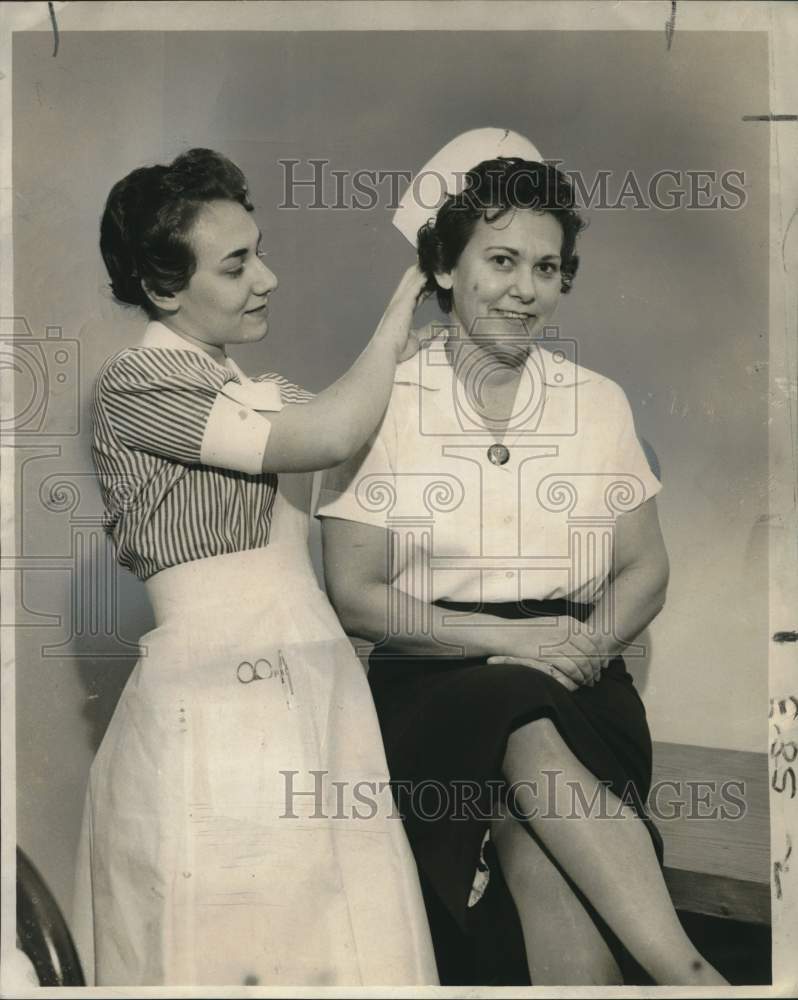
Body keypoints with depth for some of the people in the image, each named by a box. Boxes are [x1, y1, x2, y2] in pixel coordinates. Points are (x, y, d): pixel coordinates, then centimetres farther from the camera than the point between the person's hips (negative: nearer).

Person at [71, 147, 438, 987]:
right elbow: (328, 435, -15)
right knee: (237, 957, -2)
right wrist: (404, 303, -2)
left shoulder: (257, 391, 17)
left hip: (316, 692, 7)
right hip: (218, 711, -6)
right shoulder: (132, 384, -6)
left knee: (339, 953, 4)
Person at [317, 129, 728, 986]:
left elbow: (645, 571, 11)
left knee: (538, 845, -29)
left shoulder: (599, 402, 9)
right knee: (531, 737, -33)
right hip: (433, 688, -2)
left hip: (577, 690, 2)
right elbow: (353, 596, -4)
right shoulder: (382, 405, -1)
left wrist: (590, 640, -11)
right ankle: (690, 975, -31)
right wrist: (511, 637, -14)